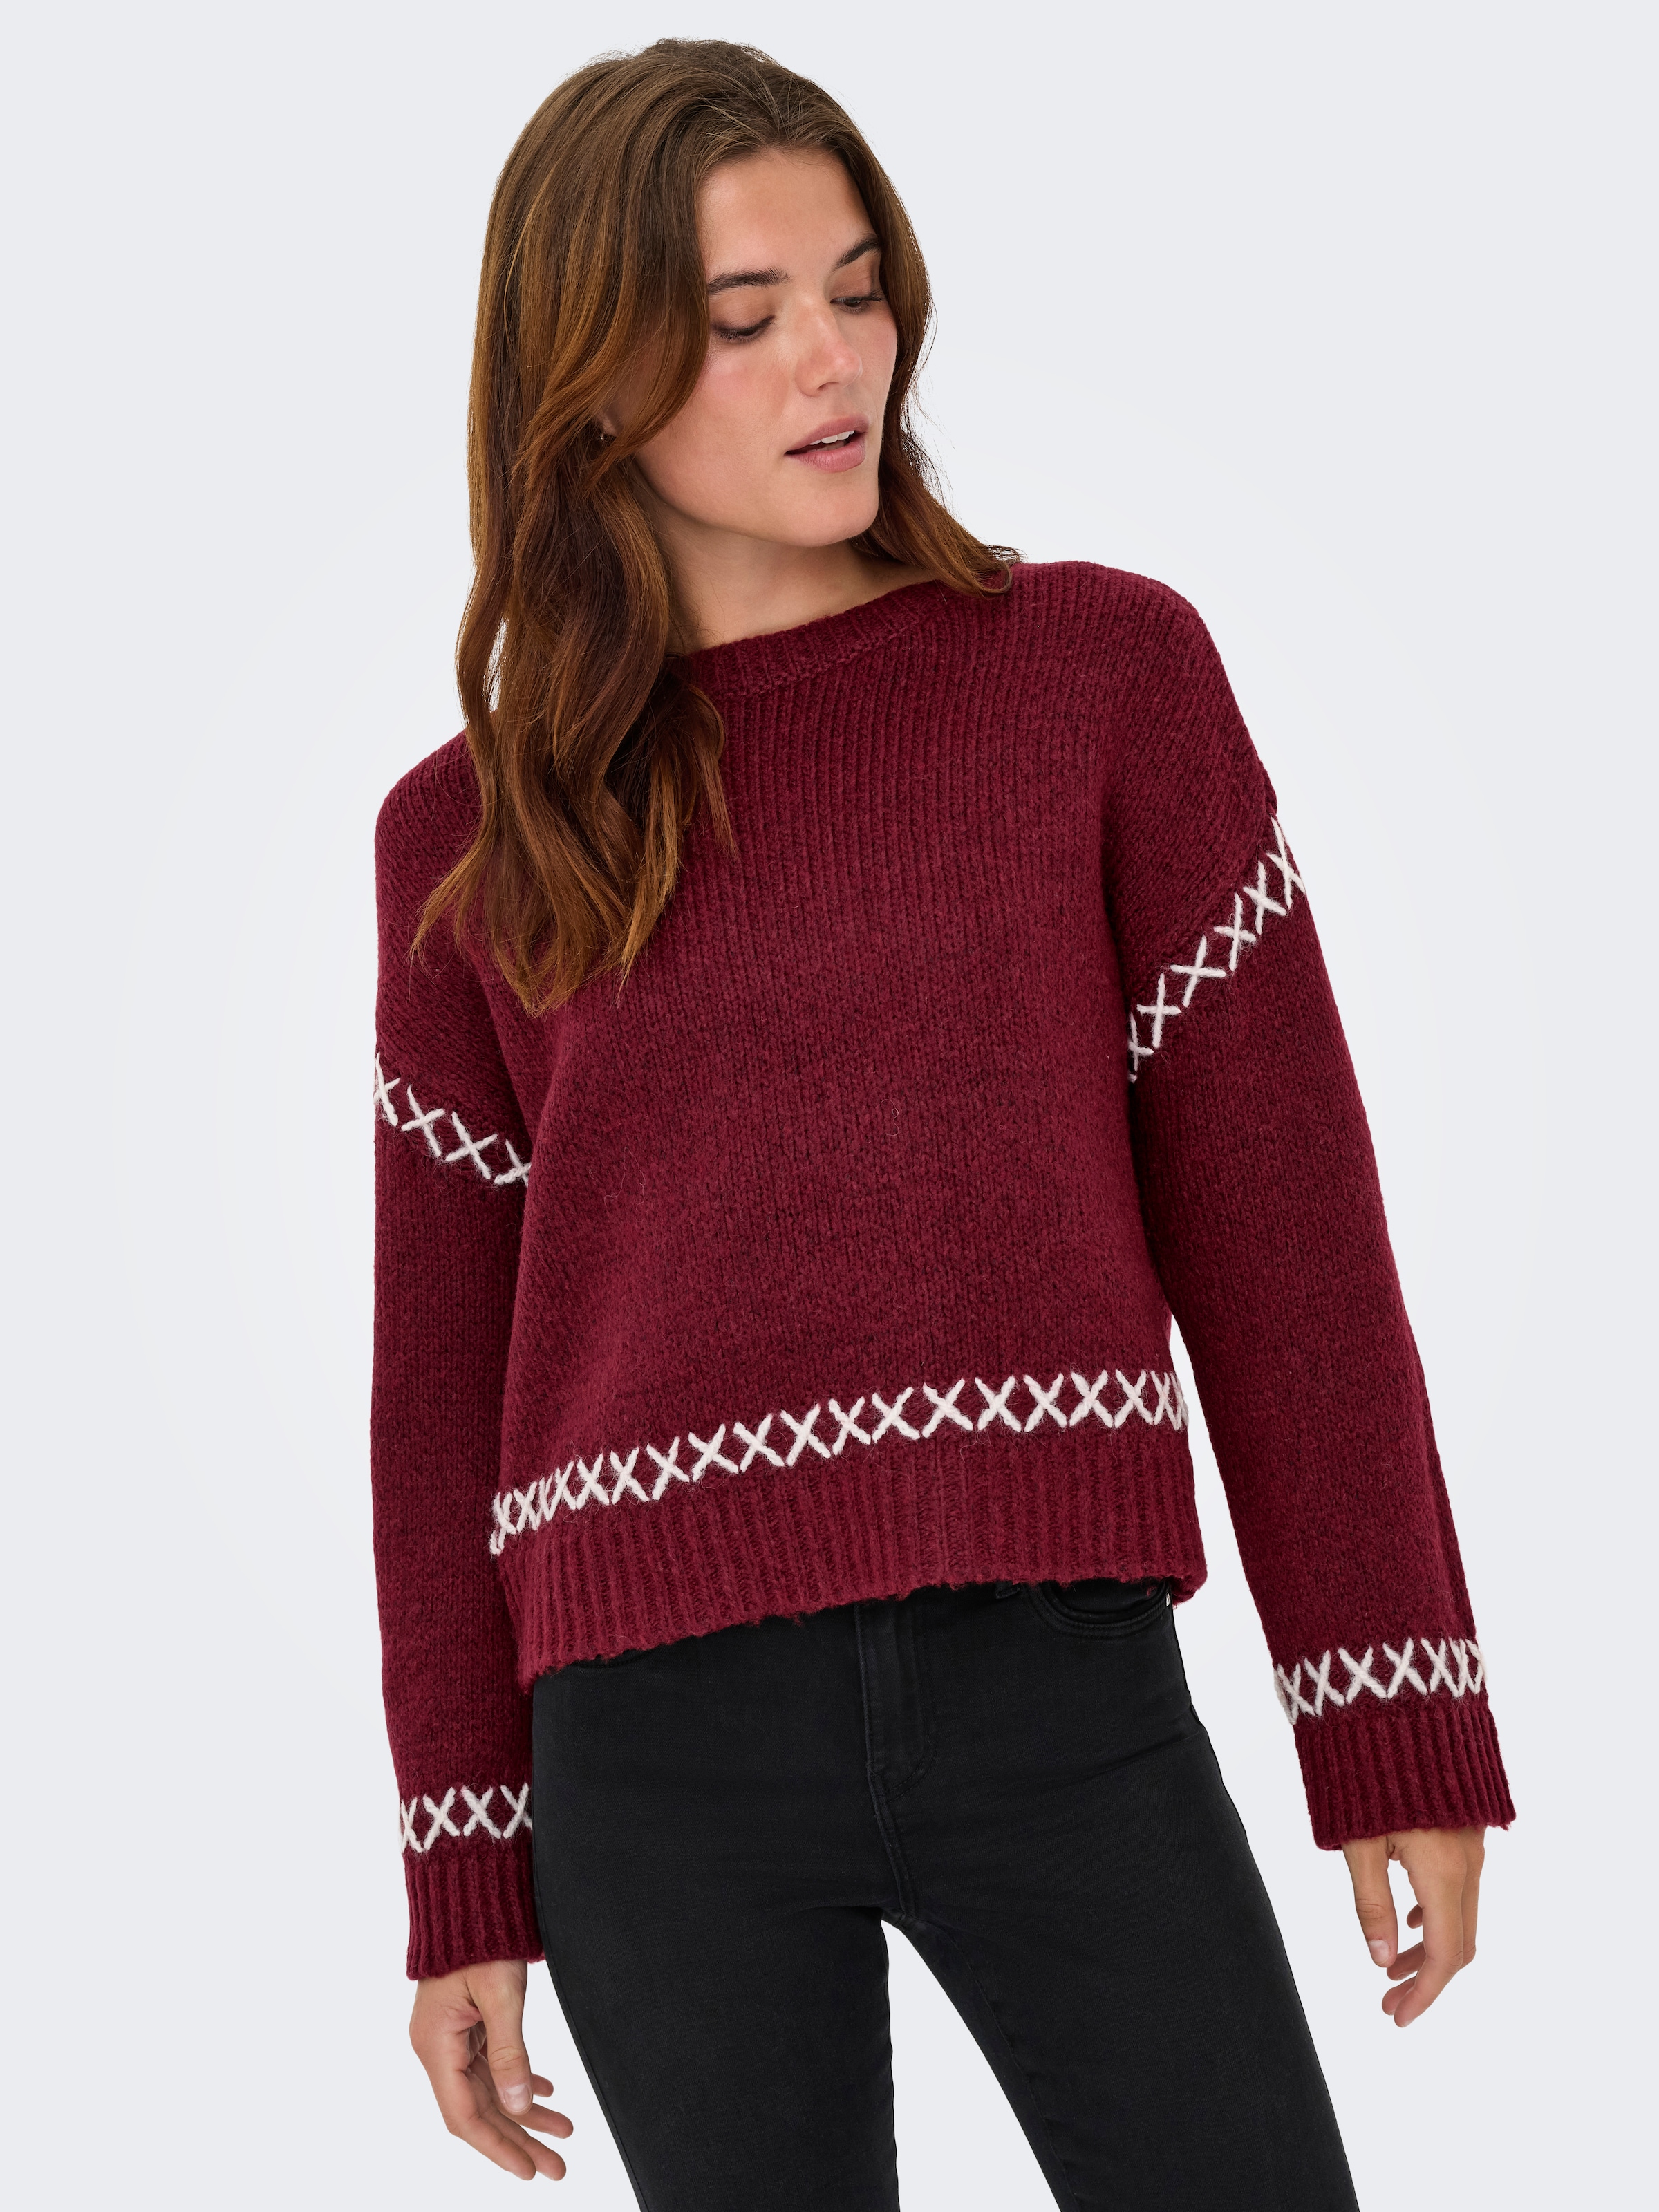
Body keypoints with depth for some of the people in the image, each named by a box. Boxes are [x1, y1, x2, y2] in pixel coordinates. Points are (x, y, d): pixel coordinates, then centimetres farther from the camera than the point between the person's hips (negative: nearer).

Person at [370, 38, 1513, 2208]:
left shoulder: (1107, 670, 4)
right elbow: (447, 1375, 11)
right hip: (660, 1756, 1)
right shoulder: (471, 843, 7)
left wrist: (1398, 1717, -1)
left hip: (1066, 1695, -1)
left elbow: (1281, 1226, 2)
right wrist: (466, 1874, 10)